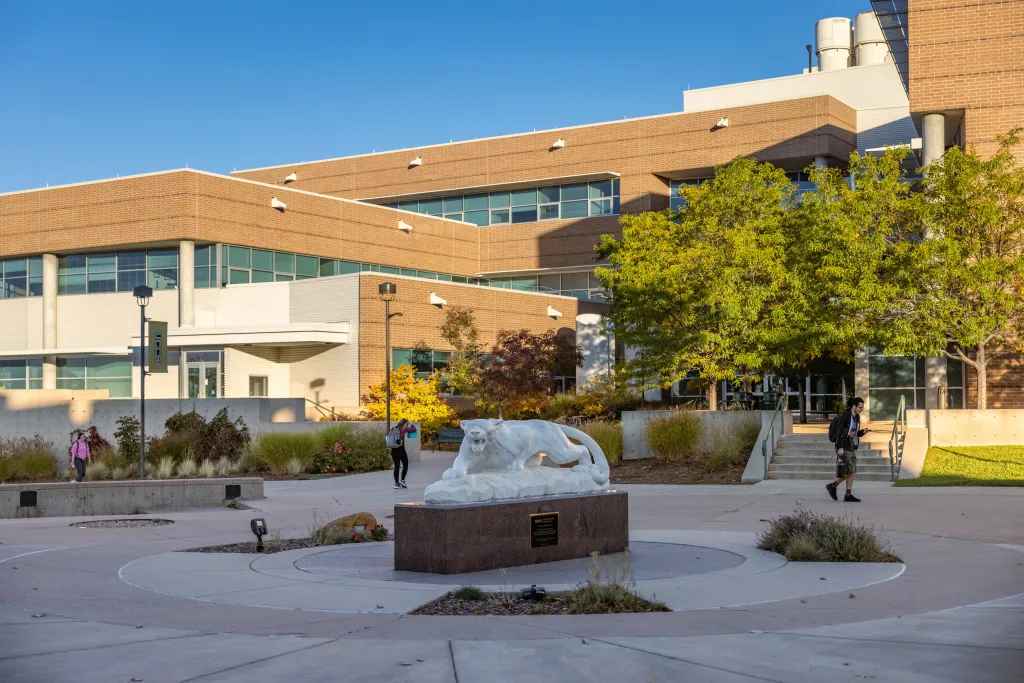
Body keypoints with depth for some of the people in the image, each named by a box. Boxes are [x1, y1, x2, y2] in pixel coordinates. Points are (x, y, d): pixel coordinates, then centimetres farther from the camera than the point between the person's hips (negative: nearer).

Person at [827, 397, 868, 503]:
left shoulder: (857, 417, 12)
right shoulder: (844, 416, -14)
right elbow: (839, 432, -18)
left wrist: (863, 432, 0)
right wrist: (840, 447, -23)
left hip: (852, 448, 8)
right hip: (843, 448, -8)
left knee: (852, 472, 4)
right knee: (848, 472, -11)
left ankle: (848, 496, 5)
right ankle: (832, 486, 7)